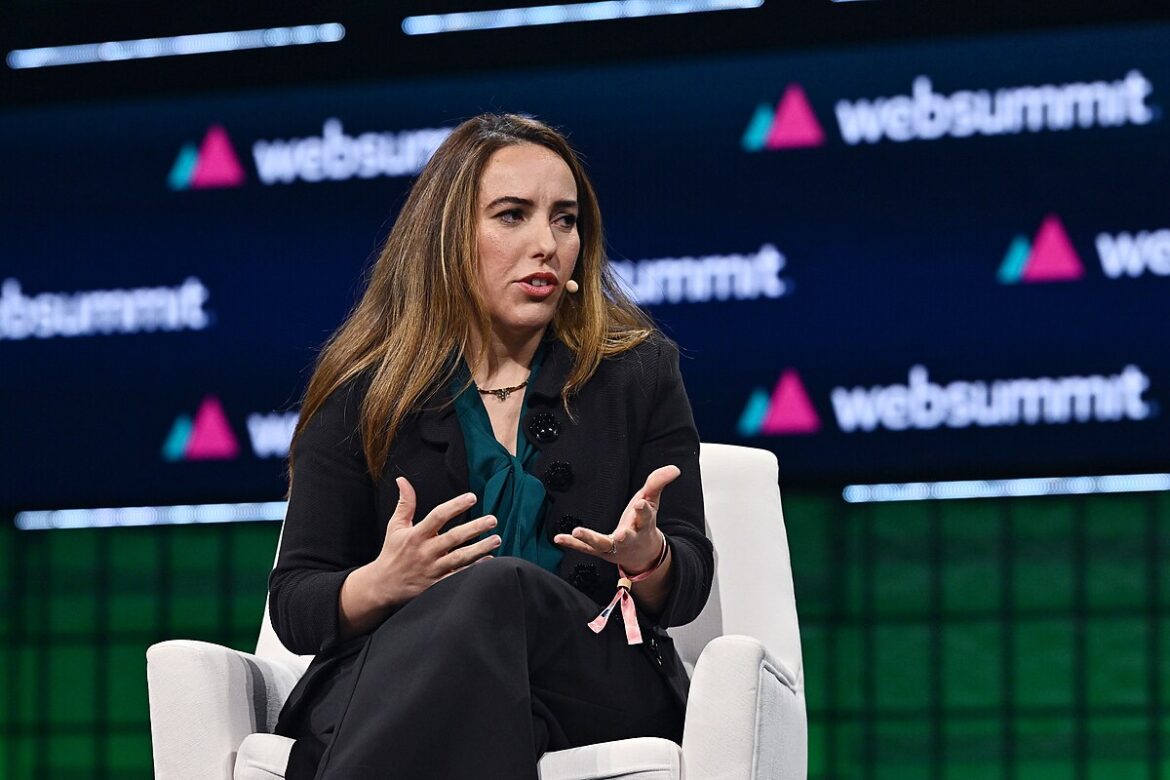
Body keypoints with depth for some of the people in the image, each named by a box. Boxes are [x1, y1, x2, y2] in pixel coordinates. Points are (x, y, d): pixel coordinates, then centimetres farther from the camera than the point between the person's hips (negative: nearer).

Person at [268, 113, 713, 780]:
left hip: (593, 676, 1)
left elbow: (690, 585, 12)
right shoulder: (363, 391, 12)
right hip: (392, 675, -1)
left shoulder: (639, 371, 15)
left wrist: (648, 557, -14)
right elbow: (294, 606, 8)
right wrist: (381, 584, -16)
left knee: (500, 589, -35)